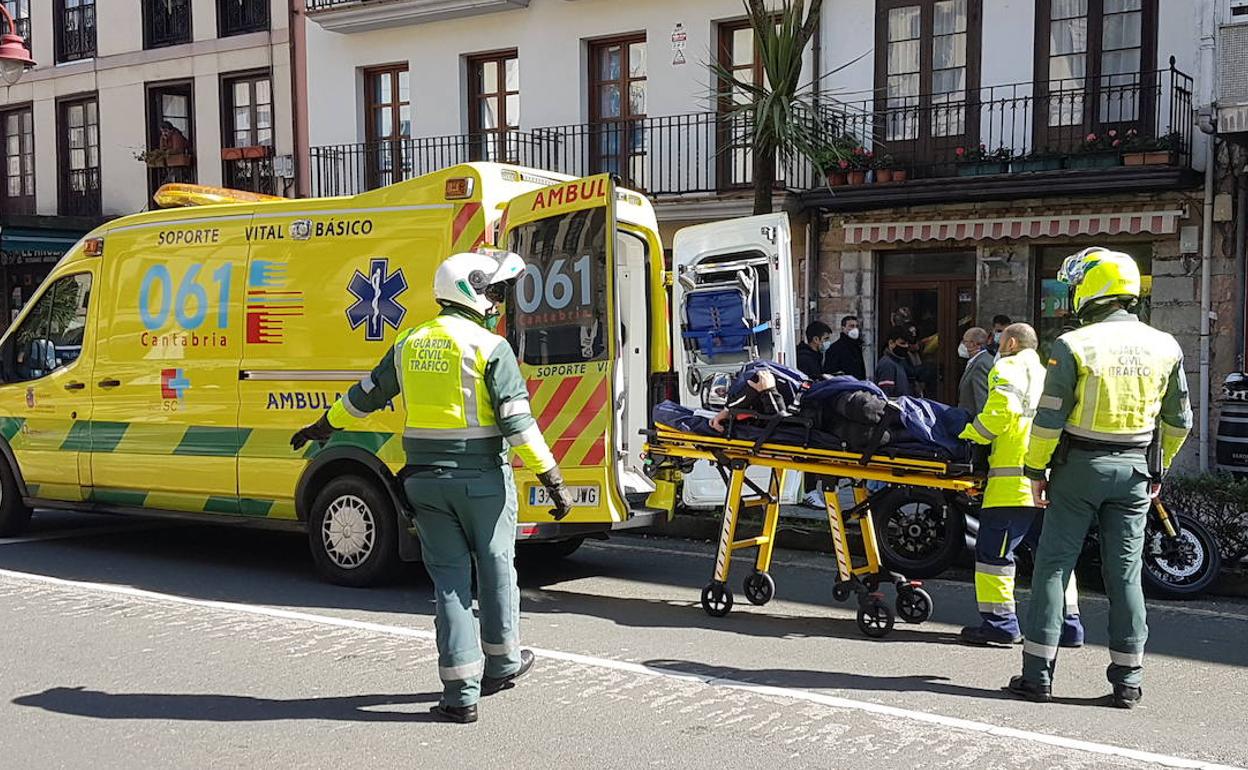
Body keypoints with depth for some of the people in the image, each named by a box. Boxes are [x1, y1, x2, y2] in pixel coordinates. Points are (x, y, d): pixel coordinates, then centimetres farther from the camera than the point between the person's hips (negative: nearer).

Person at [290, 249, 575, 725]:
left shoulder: (410, 344, 8)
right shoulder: (490, 348, -9)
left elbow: (365, 395, 19)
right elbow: (517, 421, -15)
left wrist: (324, 426, 36)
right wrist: (552, 479, -12)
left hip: (426, 479, 4)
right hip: (482, 479, -4)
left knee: (448, 579, 7)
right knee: (496, 570, 15)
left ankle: (461, 692, 7)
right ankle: (503, 663, 32)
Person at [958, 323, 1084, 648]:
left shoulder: (1007, 369, 2)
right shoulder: (1047, 374, 26)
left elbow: (1002, 410, -15)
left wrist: (969, 437, -5)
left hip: (1016, 479, -8)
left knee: (994, 550, -2)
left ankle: (1000, 621, -3)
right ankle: (1068, 622, 14)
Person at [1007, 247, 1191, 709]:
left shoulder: (1072, 346, -12)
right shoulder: (1165, 347, 3)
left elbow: (1049, 418, -12)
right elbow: (1178, 420, 10)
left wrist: (1036, 469, -1)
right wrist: (1159, 469, 21)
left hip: (1080, 467, -4)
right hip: (1135, 471, 4)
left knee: (1053, 565, 4)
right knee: (1126, 572, 9)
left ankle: (1037, 674, 6)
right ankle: (1128, 680, 14)